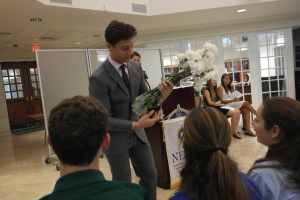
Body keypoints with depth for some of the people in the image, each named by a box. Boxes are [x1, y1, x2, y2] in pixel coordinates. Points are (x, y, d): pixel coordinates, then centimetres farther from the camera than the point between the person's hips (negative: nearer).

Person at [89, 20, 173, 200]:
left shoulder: (136, 67, -4)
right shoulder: (98, 78, -22)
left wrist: (159, 96, -20)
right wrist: (135, 125, -33)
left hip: (137, 135, 6)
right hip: (115, 138, -5)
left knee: (151, 175, 16)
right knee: (123, 184, 11)